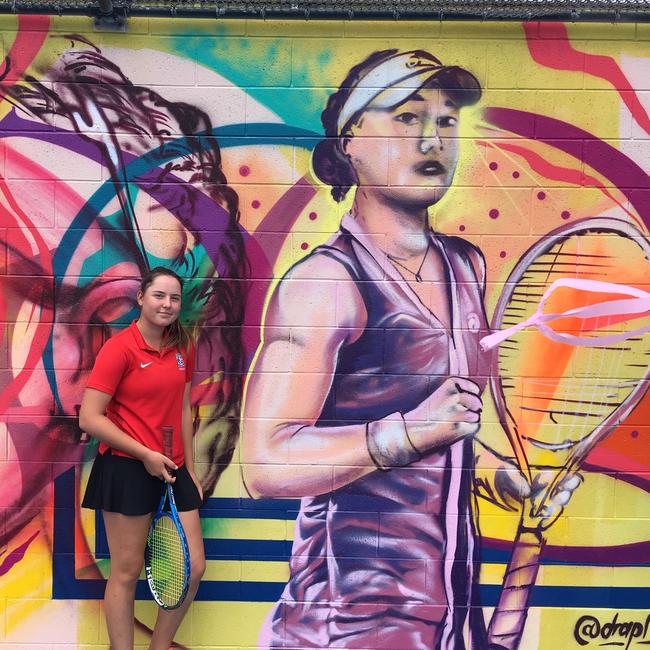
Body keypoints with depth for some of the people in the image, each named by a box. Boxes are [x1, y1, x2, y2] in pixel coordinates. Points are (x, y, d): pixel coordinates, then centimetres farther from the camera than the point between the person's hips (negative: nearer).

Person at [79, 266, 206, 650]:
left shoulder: (183, 348, 7)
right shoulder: (120, 348, -11)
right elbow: (90, 419, -14)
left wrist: (190, 470, 14)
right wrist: (146, 454, -15)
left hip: (173, 470, 6)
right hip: (128, 469, -6)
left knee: (193, 568, 7)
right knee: (127, 573, 4)